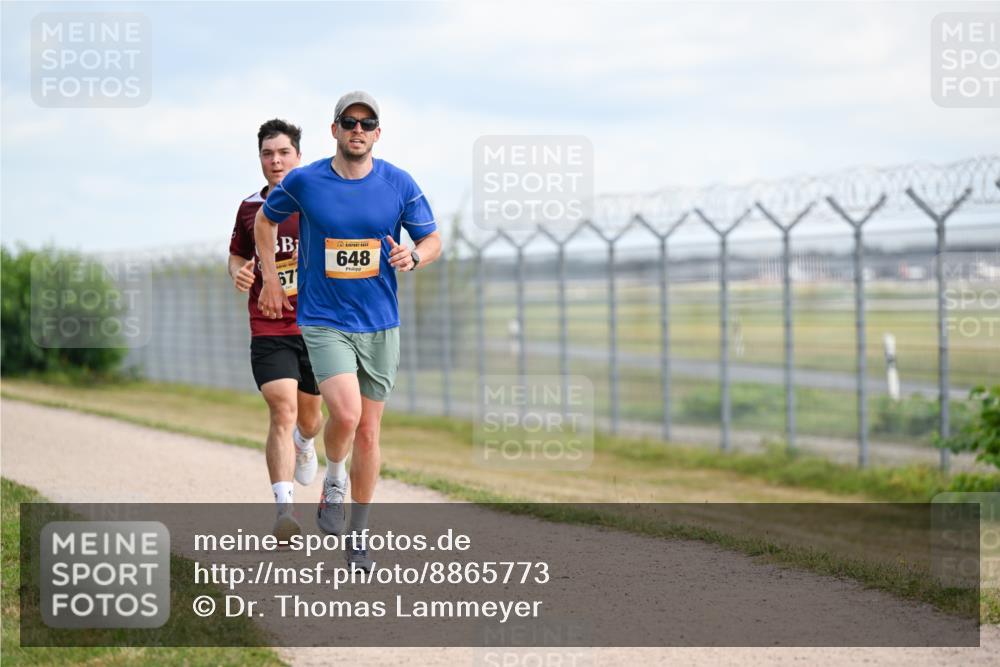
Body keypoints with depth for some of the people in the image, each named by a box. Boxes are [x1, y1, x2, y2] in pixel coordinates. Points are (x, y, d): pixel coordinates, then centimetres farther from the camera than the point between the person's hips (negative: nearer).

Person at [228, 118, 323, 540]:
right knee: (282, 411, -18)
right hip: (268, 331, -1)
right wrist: (239, 274, -4)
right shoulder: (250, 208, 5)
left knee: (309, 417, 15)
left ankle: (304, 442, 55)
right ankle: (284, 509, -22)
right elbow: (237, 256, 19)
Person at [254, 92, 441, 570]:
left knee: (368, 432, 7)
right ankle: (333, 482, 9)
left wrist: (413, 256, -17)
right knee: (346, 414, -23)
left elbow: (432, 240, 6)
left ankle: (357, 535, 22)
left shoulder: (399, 184, -4)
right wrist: (270, 280, 8)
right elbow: (265, 220, 13)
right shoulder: (304, 182, -6)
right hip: (323, 320, -2)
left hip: (380, 324, 2)